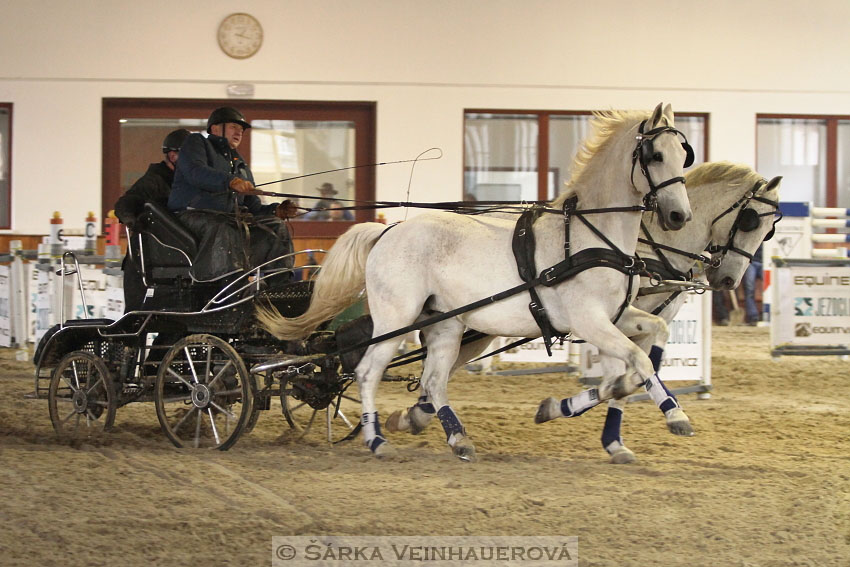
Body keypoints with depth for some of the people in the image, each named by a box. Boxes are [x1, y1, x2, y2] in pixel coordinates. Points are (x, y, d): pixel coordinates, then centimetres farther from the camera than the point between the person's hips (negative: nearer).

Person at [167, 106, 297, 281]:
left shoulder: (240, 164, 32)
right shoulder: (196, 143, 12)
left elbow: (252, 206, 23)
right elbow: (195, 172, -12)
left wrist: (275, 210, 1)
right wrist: (230, 181, -29)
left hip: (230, 217, 7)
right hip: (194, 214, -7)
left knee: (276, 226, -11)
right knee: (221, 231, -39)